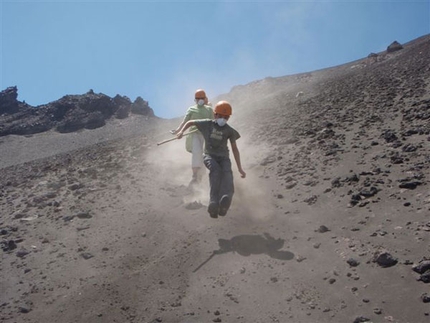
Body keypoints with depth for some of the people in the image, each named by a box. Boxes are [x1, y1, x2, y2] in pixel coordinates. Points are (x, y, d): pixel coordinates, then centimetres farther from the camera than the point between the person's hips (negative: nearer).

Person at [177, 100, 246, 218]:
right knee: (215, 170, -36)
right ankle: (214, 203, -50)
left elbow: (235, 149, 13)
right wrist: (181, 131, 3)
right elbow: (190, 122, 22)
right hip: (210, 156, -1)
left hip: (224, 157, 1)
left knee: (227, 173, -34)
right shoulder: (207, 124, 8)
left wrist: (240, 168, 10)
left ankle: (224, 203, -62)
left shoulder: (229, 130, 10)